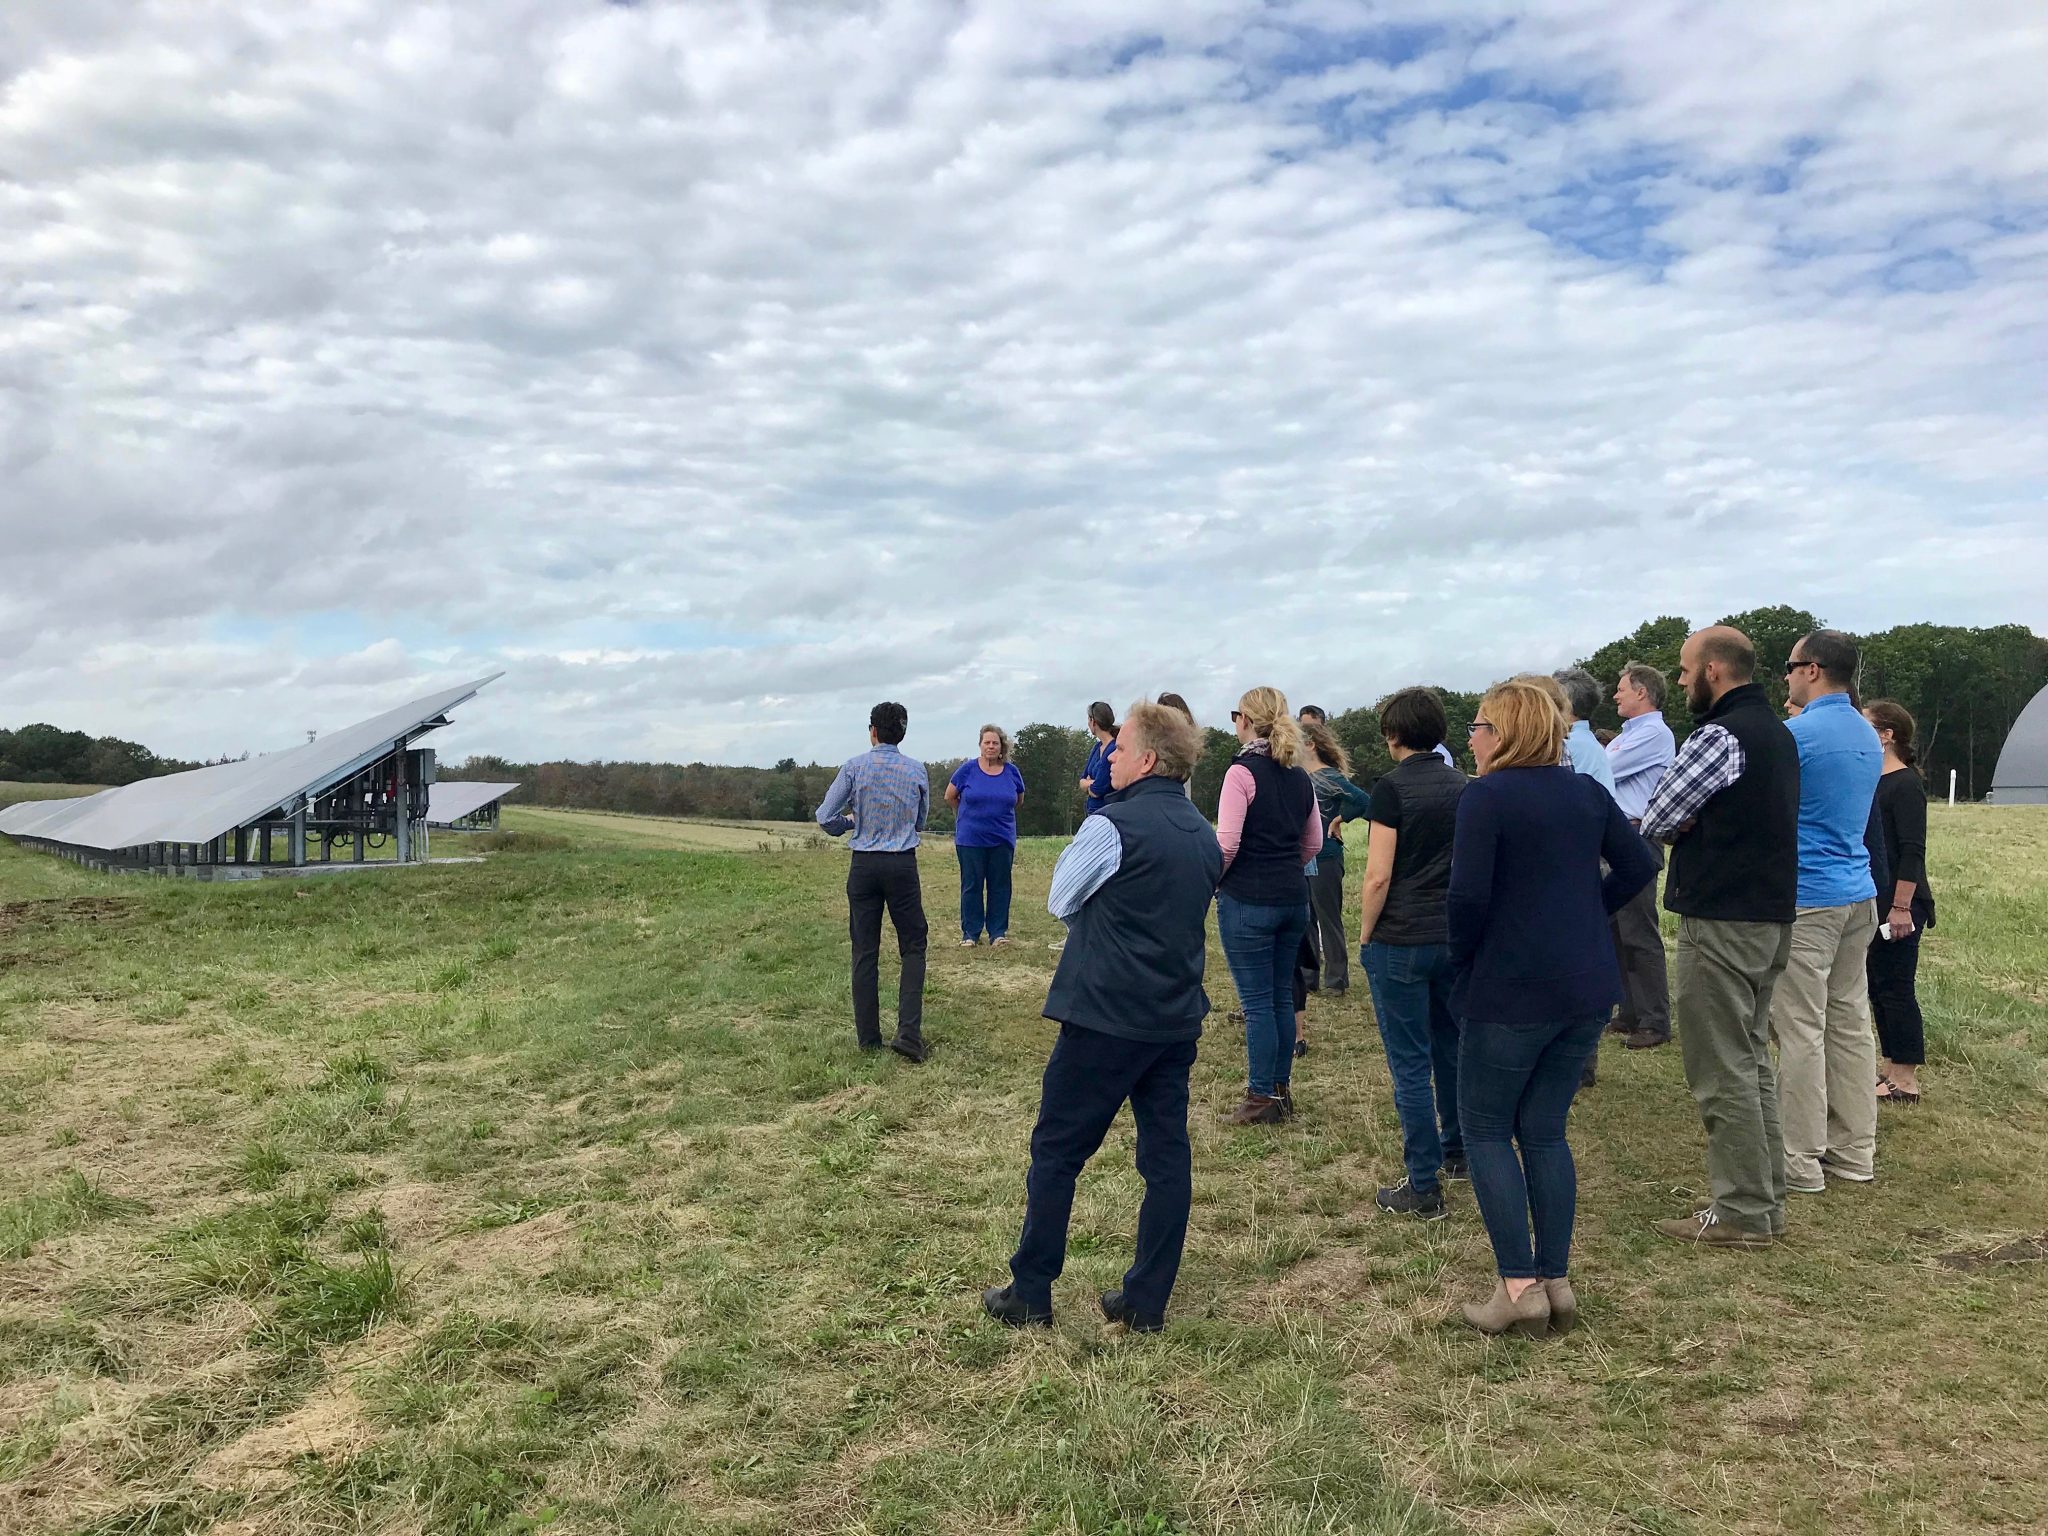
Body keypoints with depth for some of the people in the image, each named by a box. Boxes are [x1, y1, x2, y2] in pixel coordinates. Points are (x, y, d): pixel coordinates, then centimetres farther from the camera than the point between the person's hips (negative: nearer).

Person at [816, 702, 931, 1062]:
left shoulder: (855, 767, -4)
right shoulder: (916, 770, 1)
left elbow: (826, 818, -3)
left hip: (864, 866, 0)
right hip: (903, 865, 0)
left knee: (865, 951, 7)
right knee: (913, 946, 7)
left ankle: (868, 1037, 11)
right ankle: (908, 1032, -7)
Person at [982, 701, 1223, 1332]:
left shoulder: (1113, 825, -15)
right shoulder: (1205, 835, 8)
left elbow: (1060, 901, -2)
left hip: (1105, 1017, -7)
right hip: (1178, 1017, 7)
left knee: (1056, 1151, 6)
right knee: (1167, 1155, 10)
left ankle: (1030, 1295, 14)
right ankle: (1146, 1302, 17)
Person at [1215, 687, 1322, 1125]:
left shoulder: (1242, 771, -14)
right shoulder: (1299, 775, 9)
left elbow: (1226, 844, -18)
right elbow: (1314, 842, 15)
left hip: (1247, 899, -7)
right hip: (1294, 897, 7)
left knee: (1257, 1002, 1)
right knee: (1282, 995, 15)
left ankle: (1262, 1099, 8)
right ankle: (1281, 1089, 24)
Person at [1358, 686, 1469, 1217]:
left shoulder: (1392, 789, -12)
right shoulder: (1464, 787, 6)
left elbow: (1378, 877, -16)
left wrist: (1365, 936, -4)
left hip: (1400, 941, -6)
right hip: (1455, 936, 6)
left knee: (1410, 1064, 0)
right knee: (1452, 1049, 20)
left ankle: (1424, 1187, 5)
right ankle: (1456, 1152, 35)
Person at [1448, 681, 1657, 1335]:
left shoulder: (1485, 797, -12)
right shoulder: (1587, 791, 8)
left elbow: (1468, 895, -20)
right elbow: (1638, 865, 8)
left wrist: (1463, 961, -4)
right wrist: (1586, 913, 12)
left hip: (1510, 991, -6)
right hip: (1587, 987, 7)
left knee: (1485, 1129, 6)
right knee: (1545, 1131, 15)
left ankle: (1519, 1286, 3)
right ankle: (1556, 1281, 17)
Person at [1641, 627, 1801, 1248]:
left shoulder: (1720, 735, -17)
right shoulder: (1777, 731, 15)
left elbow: (1654, 823, -13)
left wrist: (1684, 826, 7)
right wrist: (1699, 825, -1)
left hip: (1720, 923, -10)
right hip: (1772, 915, 10)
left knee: (1722, 1072, -2)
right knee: (1751, 1060, 17)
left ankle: (1741, 1213, 5)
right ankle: (1765, 1197, 24)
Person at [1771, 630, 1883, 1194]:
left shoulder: (1796, 734, -14)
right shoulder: (1868, 737, 13)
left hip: (1804, 899, -8)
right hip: (1858, 894, 9)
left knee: (1801, 1030, -4)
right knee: (1850, 1022, 12)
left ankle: (1800, 1161, 2)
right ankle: (1854, 1151, 20)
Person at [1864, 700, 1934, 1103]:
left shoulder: (1905, 785, -14)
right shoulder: (1873, 781, 12)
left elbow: (1912, 852, -19)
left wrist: (1902, 907, -22)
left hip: (1897, 905, -9)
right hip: (1872, 903, 9)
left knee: (1895, 987, -4)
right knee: (1877, 984, 14)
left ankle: (1906, 1082, 4)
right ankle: (1888, 1066, 24)